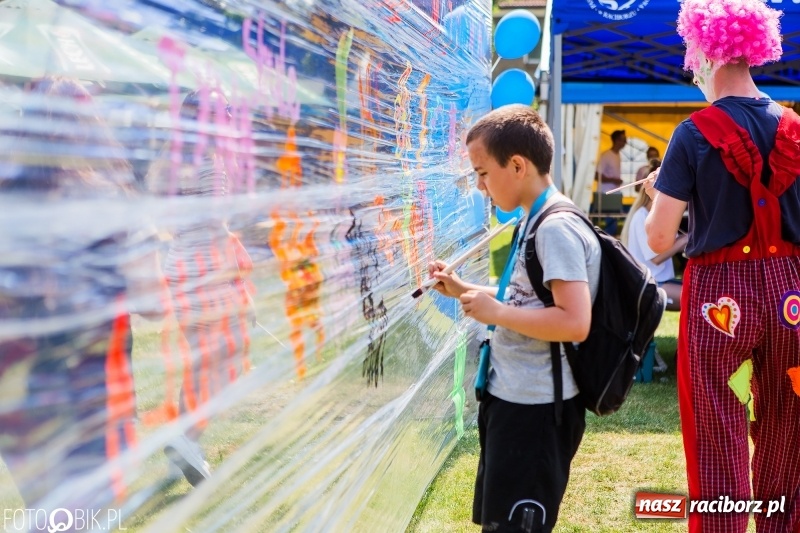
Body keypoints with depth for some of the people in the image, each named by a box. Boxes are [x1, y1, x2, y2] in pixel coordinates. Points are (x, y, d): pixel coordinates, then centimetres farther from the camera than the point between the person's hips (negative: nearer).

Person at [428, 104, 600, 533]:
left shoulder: (557, 228, -20)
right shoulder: (536, 222, 11)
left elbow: (574, 322, -29)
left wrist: (494, 312, -23)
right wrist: (462, 290, 13)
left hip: (536, 410, -11)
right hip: (512, 398, 11)